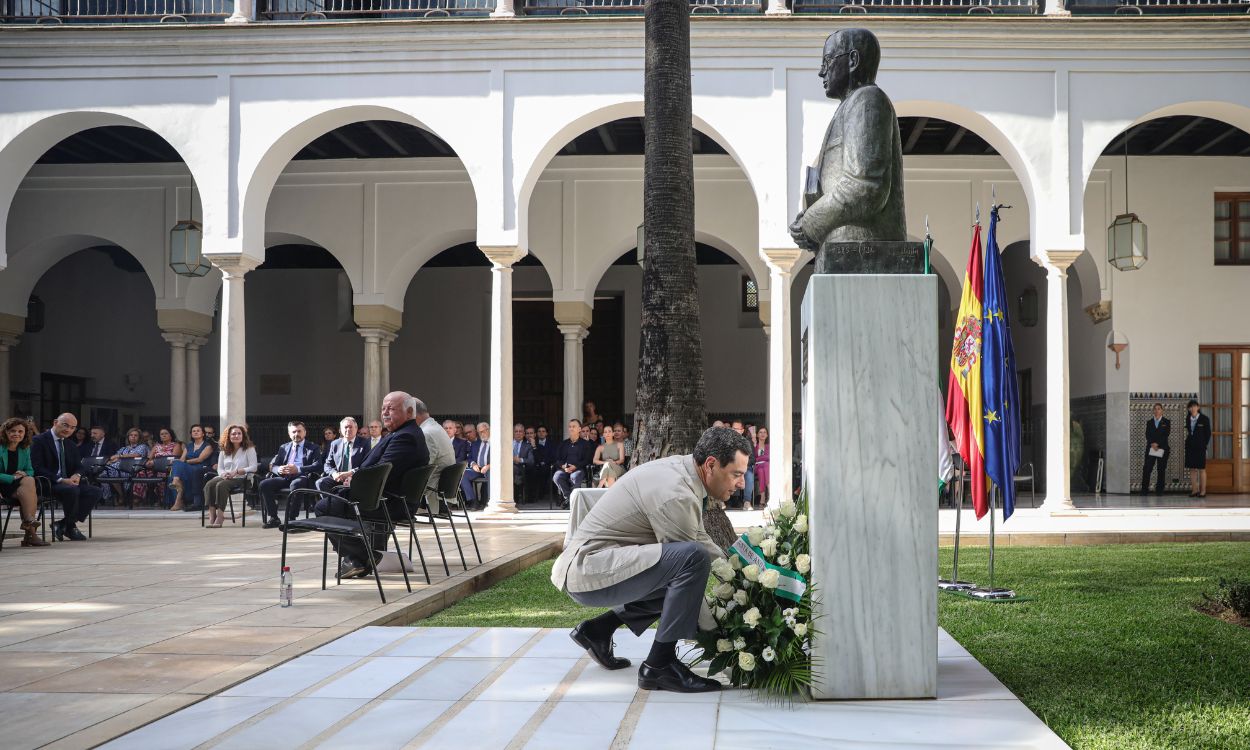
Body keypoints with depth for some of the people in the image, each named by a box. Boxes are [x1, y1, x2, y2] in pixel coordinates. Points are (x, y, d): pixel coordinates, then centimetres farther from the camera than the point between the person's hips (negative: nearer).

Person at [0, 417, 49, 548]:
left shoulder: (25, 449, 13)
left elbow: (30, 471, 15)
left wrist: (24, 474, -7)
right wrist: (13, 478, -21)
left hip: (18, 488, 6)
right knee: (28, 481, -30)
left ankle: (29, 535, -30)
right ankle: (29, 520, -31)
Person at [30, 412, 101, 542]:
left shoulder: (71, 445, 19)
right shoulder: (39, 440, -4)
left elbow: (77, 467, 20)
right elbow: (38, 468, -14)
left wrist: (77, 476, -7)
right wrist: (61, 480, -23)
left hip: (68, 482, 8)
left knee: (95, 491, -15)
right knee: (72, 490, -35)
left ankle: (63, 525, -10)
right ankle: (70, 527, -12)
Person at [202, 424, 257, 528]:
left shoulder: (249, 449, 6)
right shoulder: (224, 451, 20)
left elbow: (253, 468, -4)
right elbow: (219, 468, 17)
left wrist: (236, 472, -14)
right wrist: (223, 473, -8)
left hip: (241, 478, -5)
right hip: (225, 477, 5)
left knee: (221, 485, -35)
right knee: (209, 484, -29)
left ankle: (220, 516, -35)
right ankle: (212, 516, -35)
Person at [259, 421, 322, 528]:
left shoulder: (313, 448, 12)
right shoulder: (284, 447, 25)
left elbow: (316, 466, -5)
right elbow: (272, 465, 18)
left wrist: (298, 469, -21)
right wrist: (278, 469, -9)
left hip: (301, 478, -5)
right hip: (284, 477, 5)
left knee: (295, 484, -40)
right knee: (264, 484, -23)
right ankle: (273, 518, -18)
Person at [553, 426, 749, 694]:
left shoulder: (681, 468, 7)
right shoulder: (675, 495, -23)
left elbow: (699, 537, 20)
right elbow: (693, 554, -19)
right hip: (588, 571, -11)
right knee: (693, 558, -25)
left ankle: (599, 628, 19)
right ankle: (659, 666, -16)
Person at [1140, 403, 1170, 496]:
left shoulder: (1166, 422, 6)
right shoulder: (1149, 422, 14)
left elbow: (1166, 435, -5)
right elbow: (1147, 435, 3)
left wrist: (1157, 443, -15)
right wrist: (1152, 444, -13)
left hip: (1162, 448, -2)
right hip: (1150, 448, 2)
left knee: (1161, 470, -1)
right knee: (1147, 468, -6)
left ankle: (1159, 490, 3)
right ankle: (1144, 489, -5)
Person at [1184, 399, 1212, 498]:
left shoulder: (1205, 419, -3)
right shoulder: (1188, 419, 8)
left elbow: (1208, 433, -1)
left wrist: (1204, 445, -2)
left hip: (1200, 446, -4)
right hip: (1190, 446, 4)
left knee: (1201, 469, -2)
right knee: (1192, 469, 3)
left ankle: (1203, 491, 2)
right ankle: (1195, 490, 8)